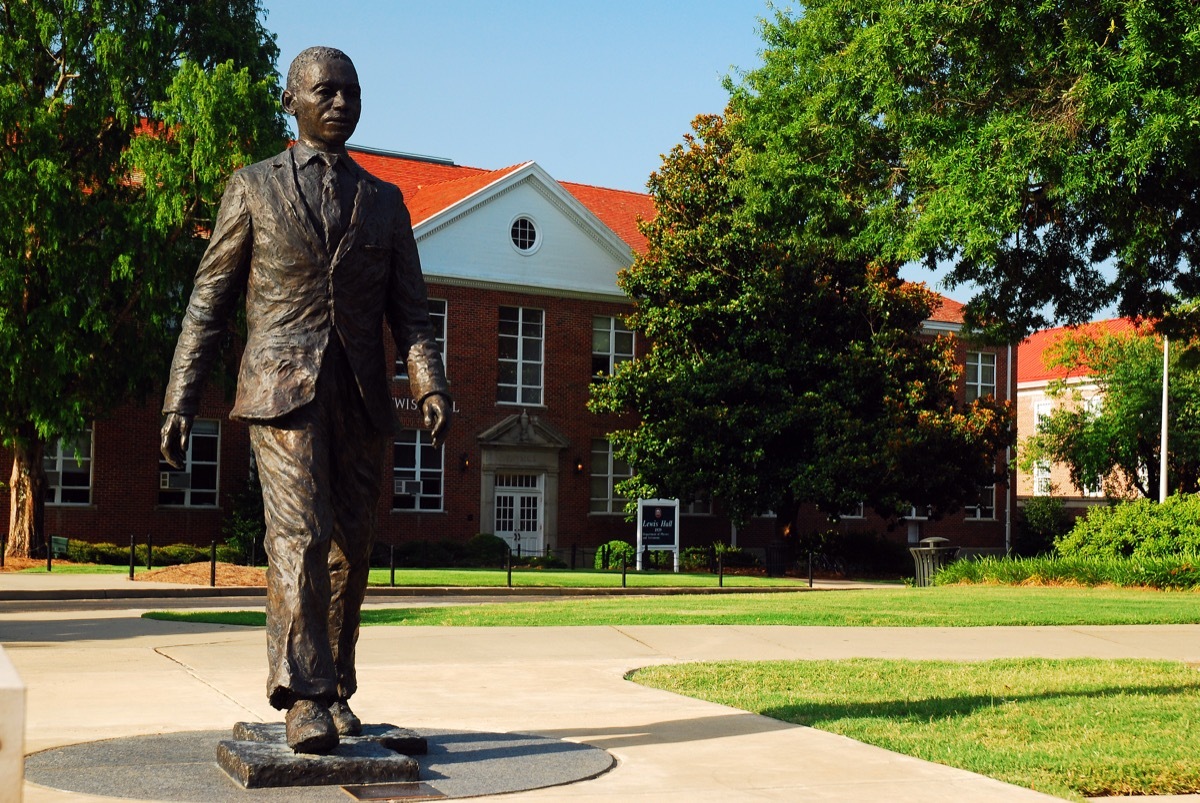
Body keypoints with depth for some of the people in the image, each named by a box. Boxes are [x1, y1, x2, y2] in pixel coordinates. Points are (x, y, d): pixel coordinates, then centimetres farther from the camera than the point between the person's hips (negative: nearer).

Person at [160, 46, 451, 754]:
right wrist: (180, 399, 1)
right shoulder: (253, 188, 9)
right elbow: (209, 302, 8)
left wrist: (432, 387, -7)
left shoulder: (384, 202, 16)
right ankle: (304, 699, -20)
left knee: (351, 550, 6)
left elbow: (409, 310, 11)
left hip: (362, 399, 3)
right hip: (284, 389, -3)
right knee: (300, 536, -18)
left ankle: (335, 690, 19)